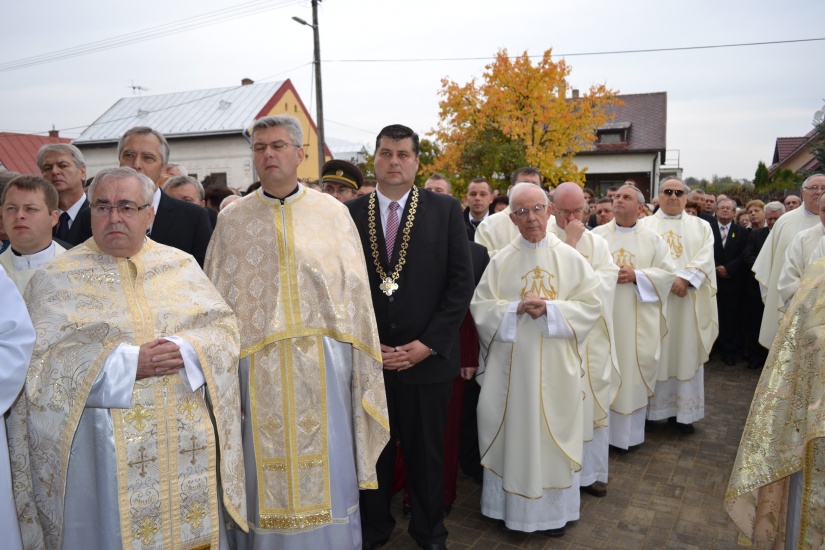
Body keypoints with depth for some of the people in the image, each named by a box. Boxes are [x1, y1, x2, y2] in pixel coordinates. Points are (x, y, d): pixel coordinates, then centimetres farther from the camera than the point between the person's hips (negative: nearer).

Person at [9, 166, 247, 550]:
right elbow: (44, 361, -8)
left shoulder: (181, 265, 8)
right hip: (103, 446, -2)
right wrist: (127, 363, -17)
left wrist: (186, 351, -16)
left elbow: (223, 327, 3)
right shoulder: (56, 279, 1)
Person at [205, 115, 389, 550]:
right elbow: (217, 300, 5)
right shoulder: (232, 220, 5)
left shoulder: (332, 213, 3)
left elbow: (355, 292, 2)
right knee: (264, 476, 10)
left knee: (325, 470, 9)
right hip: (256, 367, 1)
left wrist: (359, 367, -1)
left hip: (323, 365, 0)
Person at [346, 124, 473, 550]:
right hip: (366, 356, 1)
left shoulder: (445, 210, 0)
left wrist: (428, 343, -9)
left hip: (426, 356, 0)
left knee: (427, 452, 13)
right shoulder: (350, 213, 3)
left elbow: (461, 281, -3)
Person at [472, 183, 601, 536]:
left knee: (553, 433, 8)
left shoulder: (570, 258, 0)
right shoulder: (500, 260, 2)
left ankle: (554, 509, 24)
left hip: (555, 365, 0)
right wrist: (516, 308, -16)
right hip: (510, 363, 1)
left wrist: (550, 309, -17)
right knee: (512, 431, 8)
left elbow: (591, 305, -3)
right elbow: (480, 306, -1)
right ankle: (511, 504, 24)